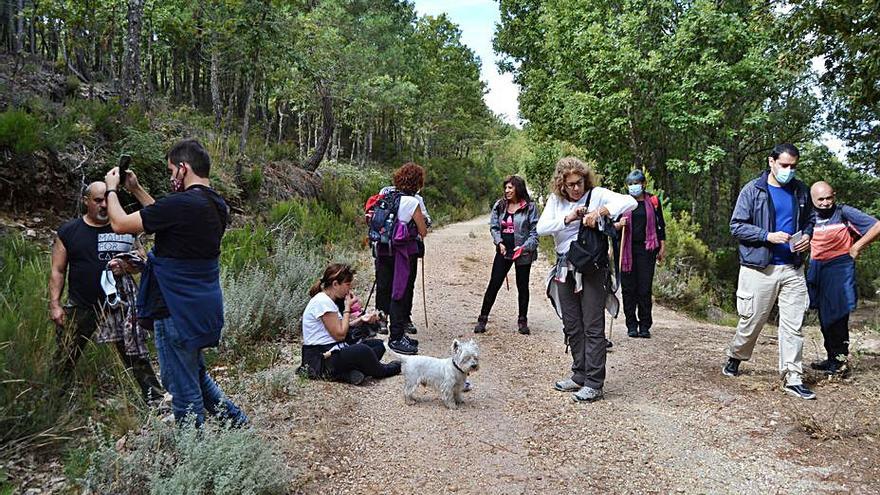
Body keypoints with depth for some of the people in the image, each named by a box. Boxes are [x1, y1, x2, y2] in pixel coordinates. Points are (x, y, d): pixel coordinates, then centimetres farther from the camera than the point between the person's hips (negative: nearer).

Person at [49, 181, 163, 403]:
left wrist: (125, 266, -14)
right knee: (63, 361, 9)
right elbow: (57, 271, 5)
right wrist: (55, 304, -4)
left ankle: (156, 400, 4)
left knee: (137, 357, -1)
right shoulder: (68, 231, 5)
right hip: (80, 307, 1)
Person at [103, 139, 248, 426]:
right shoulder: (217, 206, 6)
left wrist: (111, 188, 5)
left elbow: (120, 224, -12)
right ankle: (237, 422, 29)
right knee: (195, 373, 26)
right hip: (204, 308, 9)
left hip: (178, 311, -9)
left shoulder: (181, 204, -22)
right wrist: (136, 190, 23)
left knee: (183, 386, 5)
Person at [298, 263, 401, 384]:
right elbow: (340, 335, -18)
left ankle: (353, 372, -18)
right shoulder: (322, 301, -18)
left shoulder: (328, 300, 13)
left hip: (331, 351, 11)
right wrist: (347, 308, -9)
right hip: (319, 359, -11)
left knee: (378, 344, 5)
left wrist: (361, 320, -1)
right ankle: (382, 370, -1)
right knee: (362, 350, -33)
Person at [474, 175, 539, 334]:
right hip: (503, 251, 3)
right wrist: (499, 242, -8)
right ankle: (483, 318, 7)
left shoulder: (530, 207, -6)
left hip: (523, 252, -2)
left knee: (522, 286, 10)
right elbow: (493, 226, 8)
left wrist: (524, 247, -18)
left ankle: (522, 321, 23)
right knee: (494, 284, 0)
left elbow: (535, 230, -7)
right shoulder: (499, 205, 5)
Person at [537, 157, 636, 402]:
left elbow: (629, 201, -16)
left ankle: (594, 384, 4)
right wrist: (568, 219, -17)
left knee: (593, 327, -2)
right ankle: (580, 375, 27)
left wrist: (599, 212, -27)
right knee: (572, 326, 13)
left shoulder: (597, 194, -4)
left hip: (592, 268, -5)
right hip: (565, 269, 5)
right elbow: (541, 228, -5)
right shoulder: (555, 200, 7)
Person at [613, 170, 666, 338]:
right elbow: (612, 224, 8)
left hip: (646, 249, 0)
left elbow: (660, 225, 12)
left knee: (645, 288, 1)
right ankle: (631, 325, 10)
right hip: (627, 249, 0)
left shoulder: (653, 201, 8)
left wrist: (662, 247, 8)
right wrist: (618, 225, -15)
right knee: (628, 288, 2)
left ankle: (645, 326, 9)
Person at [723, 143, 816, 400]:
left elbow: (809, 221, 23)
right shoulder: (753, 190, -4)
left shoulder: (801, 191, 10)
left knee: (794, 325, 2)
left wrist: (807, 236, 0)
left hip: (793, 268, 4)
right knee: (752, 320, 4)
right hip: (760, 268, -4)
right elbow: (737, 226, -6)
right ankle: (735, 357, 30)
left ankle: (793, 378, 8)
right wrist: (768, 236, -17)